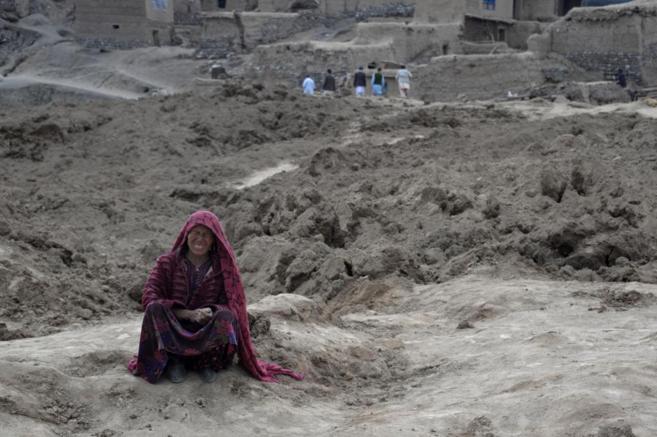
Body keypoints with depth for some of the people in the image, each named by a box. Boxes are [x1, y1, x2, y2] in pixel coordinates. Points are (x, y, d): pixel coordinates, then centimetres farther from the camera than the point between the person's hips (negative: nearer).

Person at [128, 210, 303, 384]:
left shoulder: (223, 267, -1)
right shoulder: (167, 262, -2)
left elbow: (231, 305, -5)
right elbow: (149, 297, -12)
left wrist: (211, 313, -29)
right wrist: (188, 314, -24)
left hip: (208, 333, 0)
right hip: (171, 333, 0)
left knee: (225, 317, -32)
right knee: (155, 309, -30)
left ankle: (207, 362, -8)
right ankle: (173, 360, -10)